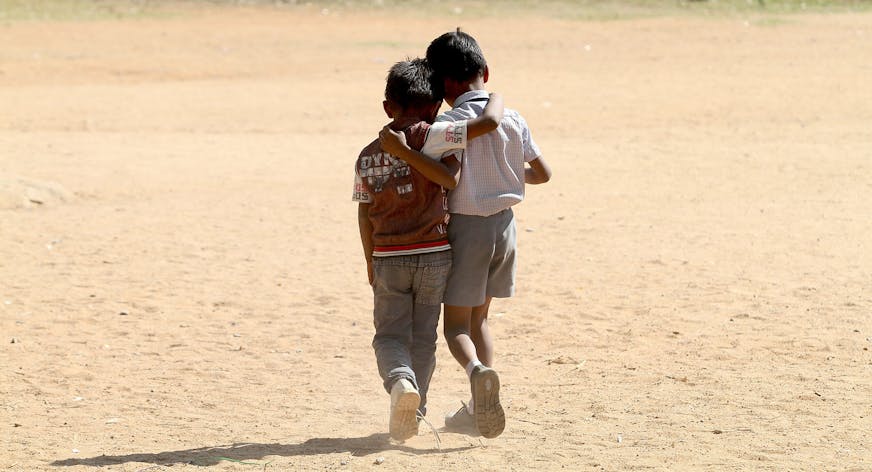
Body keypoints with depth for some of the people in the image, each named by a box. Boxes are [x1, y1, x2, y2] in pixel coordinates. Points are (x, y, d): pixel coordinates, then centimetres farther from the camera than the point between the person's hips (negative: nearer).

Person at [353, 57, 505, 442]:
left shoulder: (367, 156, 3)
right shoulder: (430, 137, -11)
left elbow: (365, 215, 7)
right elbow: (489, 122, -18)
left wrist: (371, 264, 18)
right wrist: (497, 98, 3)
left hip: (388, 260, 2)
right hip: (433, 255, -2)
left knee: (390, 336, 9)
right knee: (423, 338, 13)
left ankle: (400, 379, -22)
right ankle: (410, 417, 17)